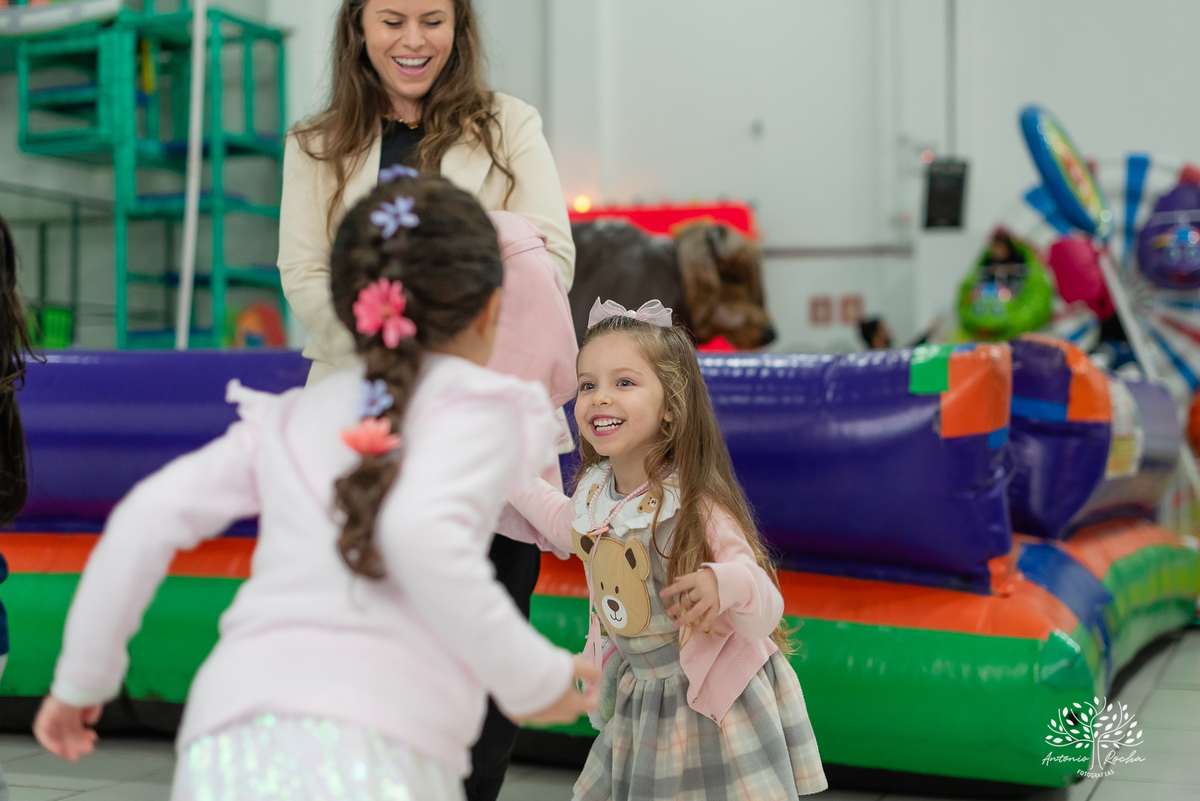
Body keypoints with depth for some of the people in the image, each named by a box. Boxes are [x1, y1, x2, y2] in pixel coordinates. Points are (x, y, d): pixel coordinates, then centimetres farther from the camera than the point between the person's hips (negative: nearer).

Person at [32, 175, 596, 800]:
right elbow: (421, 532, -13)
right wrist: (534, 678, -5)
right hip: (364, 747, -6)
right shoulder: (477, 405, 7)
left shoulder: (290, 418, 22)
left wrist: (81, 677, 26)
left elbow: (150, 516, 15)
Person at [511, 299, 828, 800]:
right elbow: (569, 529, 21)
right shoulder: (594, 488, -5)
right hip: (636, 695, 6)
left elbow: (766, 615, -24)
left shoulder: (695, 507, -25)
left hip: (711, 705, -6)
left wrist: (726, 584, -45)